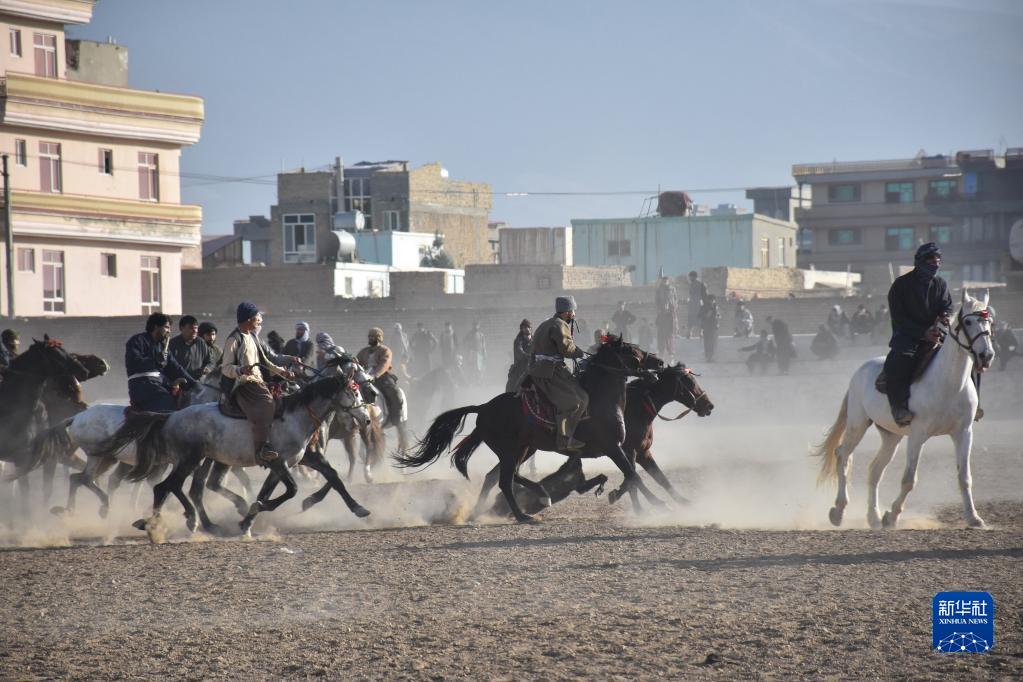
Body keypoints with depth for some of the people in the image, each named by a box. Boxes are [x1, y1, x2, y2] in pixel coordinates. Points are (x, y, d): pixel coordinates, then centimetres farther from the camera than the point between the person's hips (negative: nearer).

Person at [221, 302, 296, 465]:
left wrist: (281, 372, 17)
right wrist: (240, 370, -31)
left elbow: (265, 362, 28)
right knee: (264, 408, -33)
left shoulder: (253, 337, 19)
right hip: (242, 385, -9)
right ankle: (262, 450, -37)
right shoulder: (234, 339, -7)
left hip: (258, 383, 9)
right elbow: (226, 368, -11)